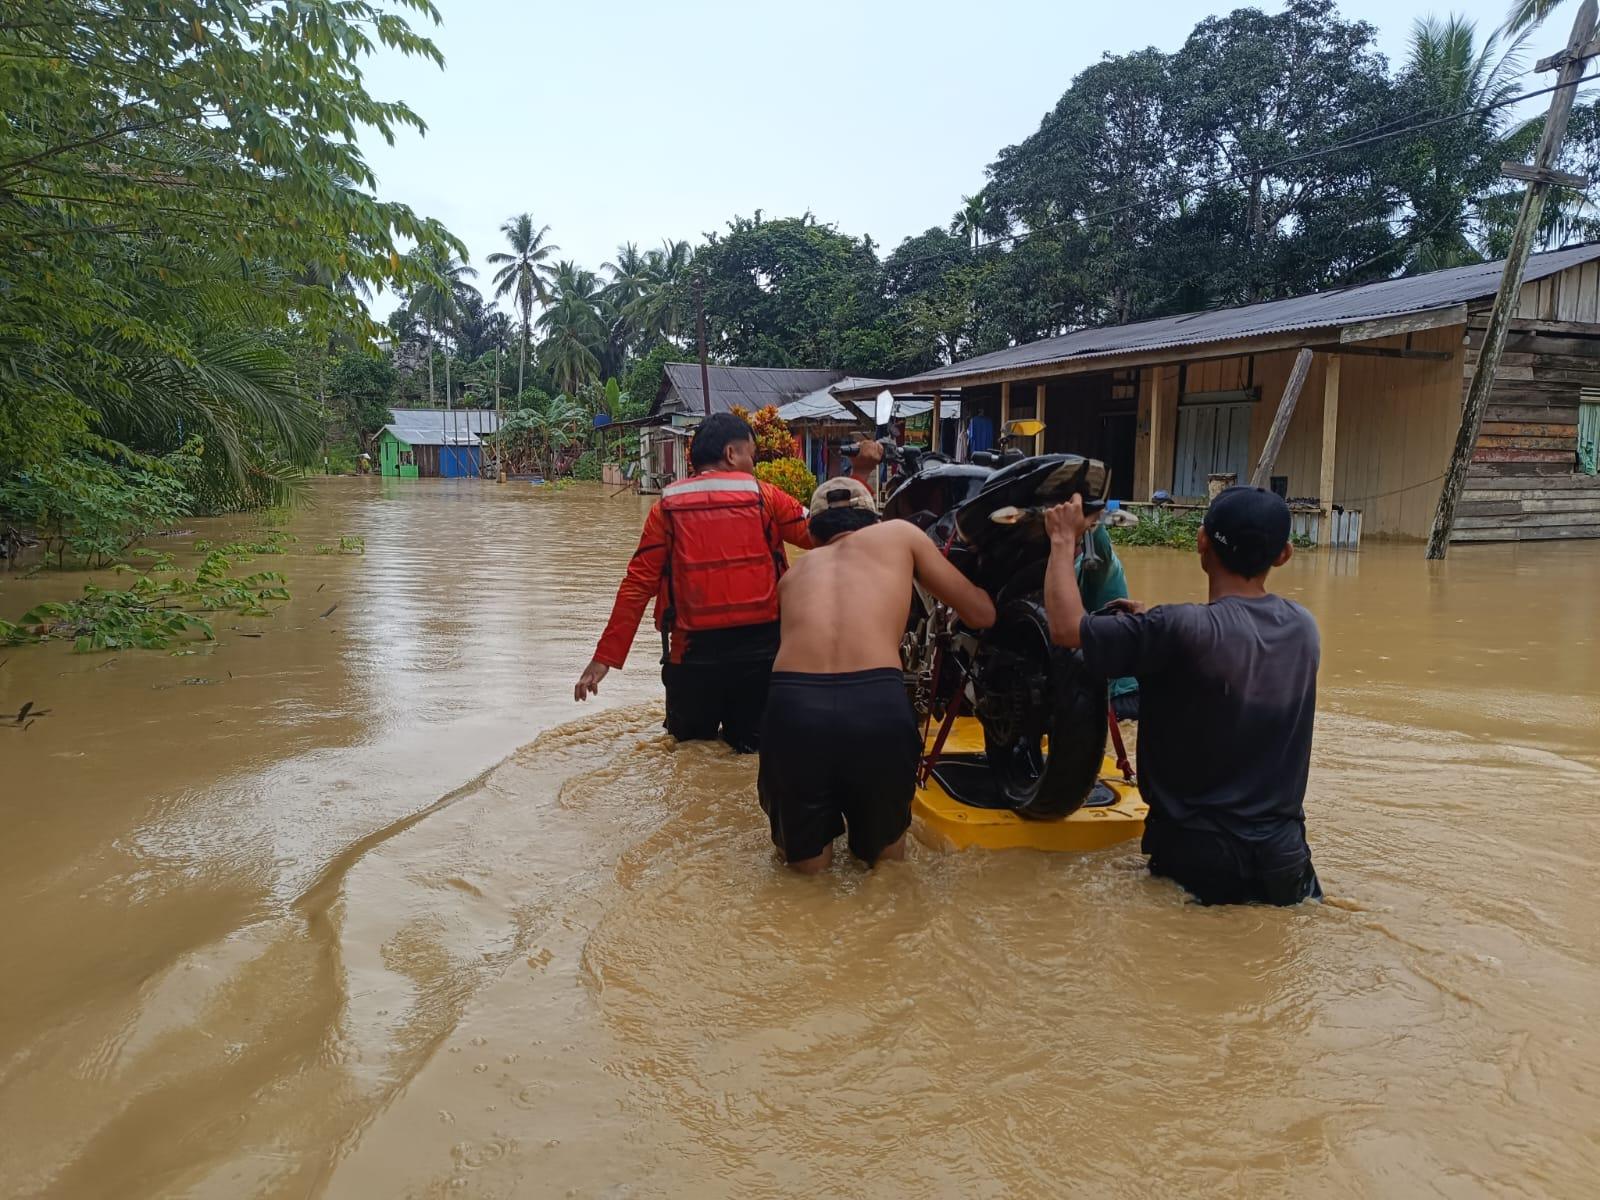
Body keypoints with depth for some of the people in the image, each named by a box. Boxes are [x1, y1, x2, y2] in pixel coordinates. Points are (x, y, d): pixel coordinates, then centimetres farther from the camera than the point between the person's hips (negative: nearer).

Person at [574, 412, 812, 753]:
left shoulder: (668, 506, 2)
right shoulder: (764, 496, 0)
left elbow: (637, 585, -3)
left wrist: (605, 657, 0)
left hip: (694, 652, 1)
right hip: (760, 648, -1)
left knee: (690, 745, 24)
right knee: (753, 748, 14)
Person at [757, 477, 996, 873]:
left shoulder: (795, 572, 29)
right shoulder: (899, 533, 23)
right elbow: (981, 615, 27)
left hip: (794, 705, 2)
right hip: (878, 706, -1)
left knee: (805, 859, 26)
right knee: (885, 853, 27)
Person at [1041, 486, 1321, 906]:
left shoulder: (1181, 630, -23)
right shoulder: (1304, 627, 0)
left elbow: (1066, 627, -17)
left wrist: (1064, 541, -4)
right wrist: (1152, 622, 17)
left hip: (1199, 860, -6)